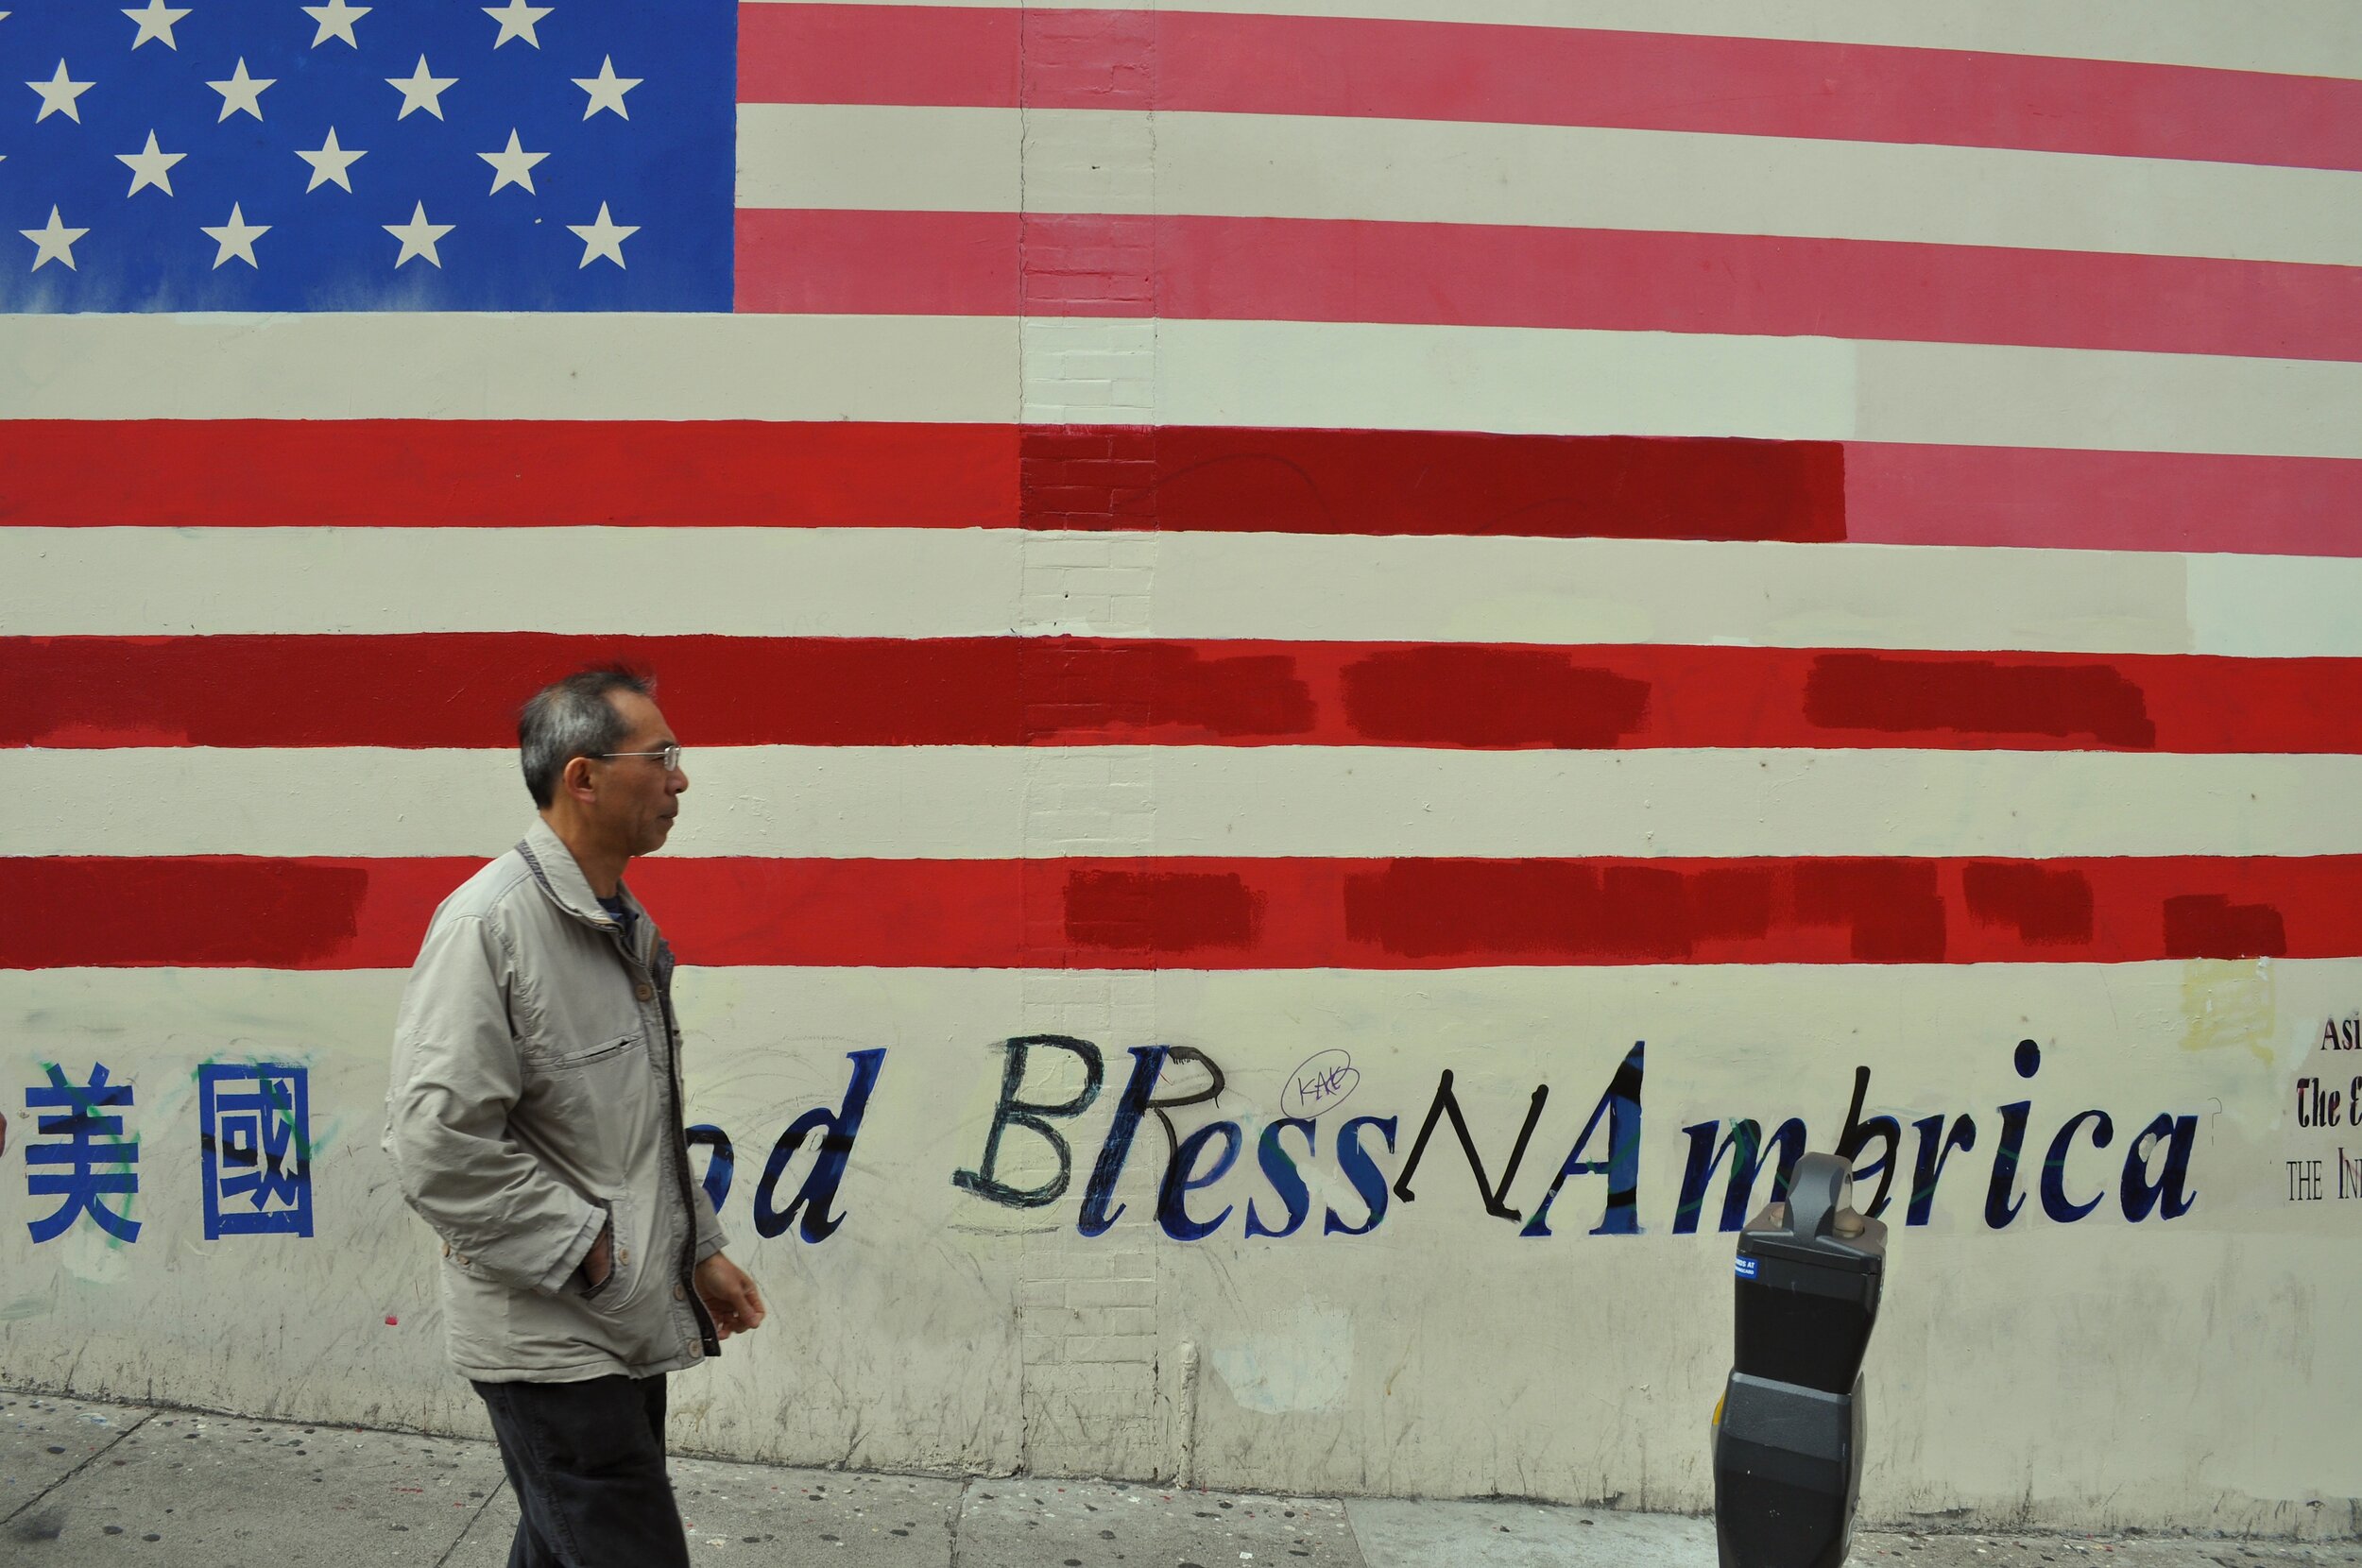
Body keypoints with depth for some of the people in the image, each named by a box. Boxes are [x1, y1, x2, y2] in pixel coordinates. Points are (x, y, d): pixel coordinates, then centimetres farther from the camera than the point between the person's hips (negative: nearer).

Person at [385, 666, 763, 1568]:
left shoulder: (627, 927, 12)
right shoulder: (488, 924, -17)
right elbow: (437, 1146, -23)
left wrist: (700, 1249, 15)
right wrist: (588, 1248, -17)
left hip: (628, 1328, 9)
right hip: (550, 1340, -9)